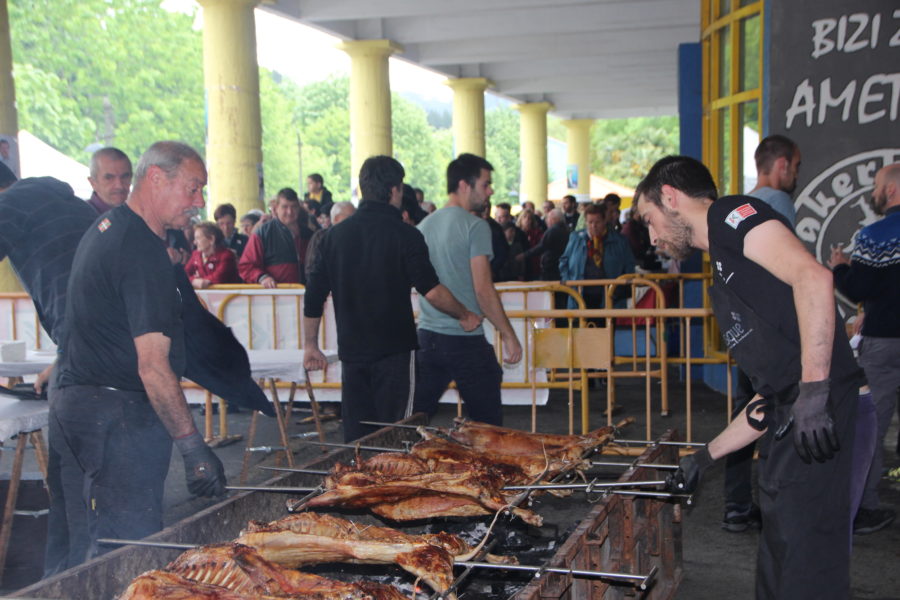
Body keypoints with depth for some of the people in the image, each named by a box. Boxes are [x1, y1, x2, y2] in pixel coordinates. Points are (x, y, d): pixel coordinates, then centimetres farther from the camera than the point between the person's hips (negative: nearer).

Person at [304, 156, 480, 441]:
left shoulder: (335, 234, 6)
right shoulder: (404, 234, -9)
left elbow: (313, 296, 7)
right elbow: (432, 291, -14)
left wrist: (310, 345, 16)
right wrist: (465, 316, 2)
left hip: (352, 351, 4)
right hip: (394, 351, -4)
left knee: (356, 439, 10)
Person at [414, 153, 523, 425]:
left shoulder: (424, 226, 10)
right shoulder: (475, 226, -11)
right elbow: (483, 290, -16)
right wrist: (508, 335, -10)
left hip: (426, 337, 6)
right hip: (466, 341, -6)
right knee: (487, 423, 5)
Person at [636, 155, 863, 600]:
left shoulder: (732, 213, -1)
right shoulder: (726, 267, 25)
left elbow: (812, 276, -21)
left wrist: (814, 388, -27)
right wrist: (706, 456, 28)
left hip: (816, 412, -10)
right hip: (789, 425, 10)